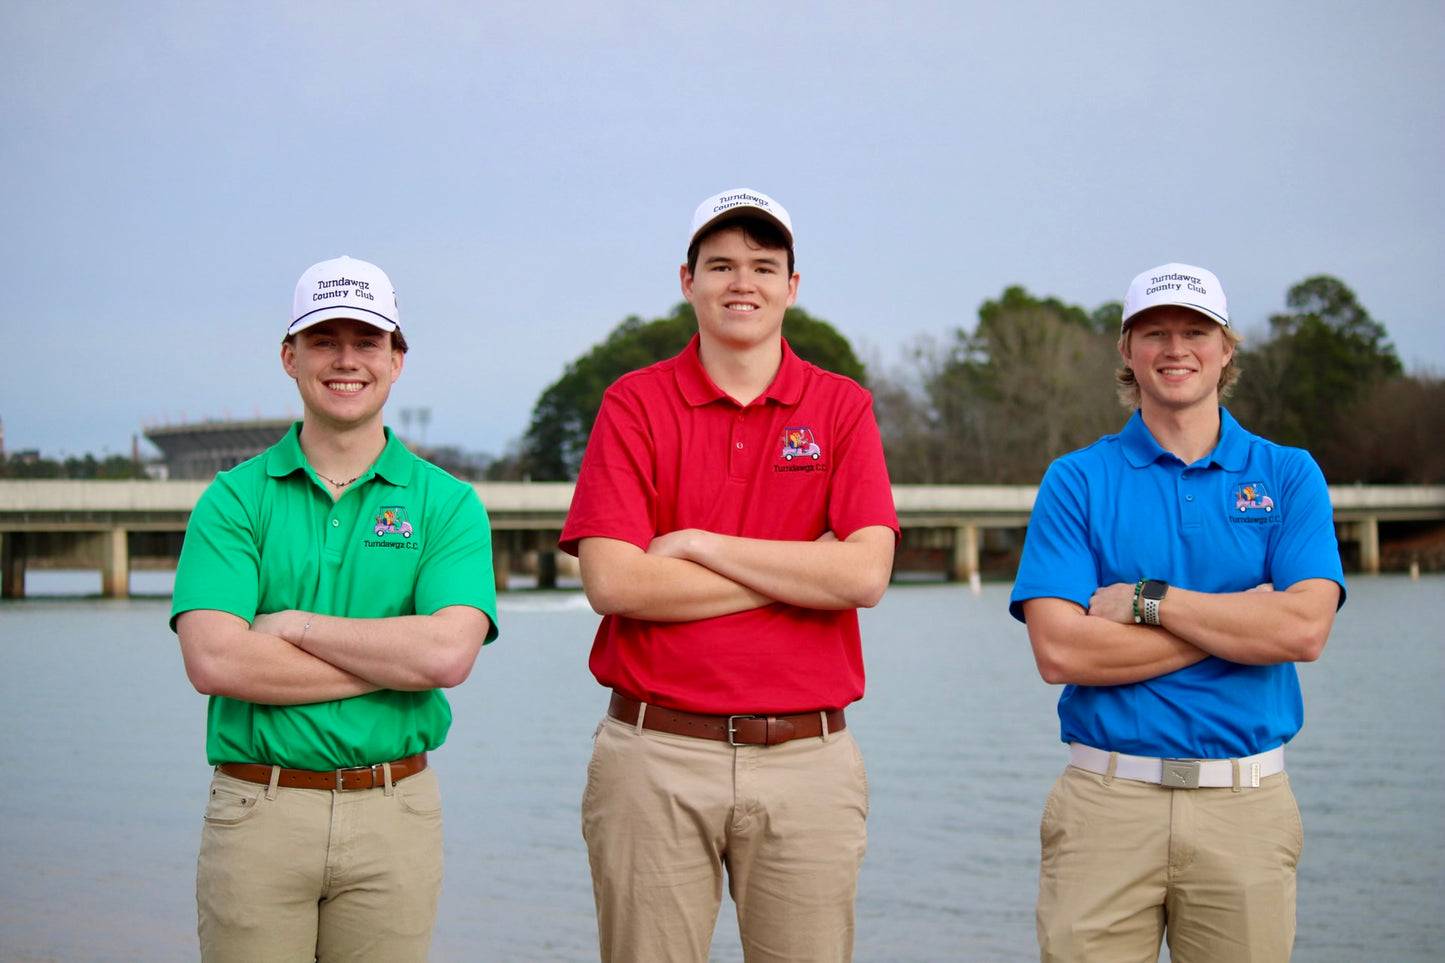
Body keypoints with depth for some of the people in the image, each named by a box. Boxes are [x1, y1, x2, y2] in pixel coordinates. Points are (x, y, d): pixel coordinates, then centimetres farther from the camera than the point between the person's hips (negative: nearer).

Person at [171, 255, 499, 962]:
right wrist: (395, 660, -11)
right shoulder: (234, 499, 3)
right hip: (255, 815, 0)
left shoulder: (448, 504, 3)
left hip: (395, 818, 1)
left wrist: (293, 625, -10)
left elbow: (448, 654, -12)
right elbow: (214, 661, -11)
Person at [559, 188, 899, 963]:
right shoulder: (635, 404, 3)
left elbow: (865, 574, -8)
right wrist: (800, 573, -8)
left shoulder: (843, 408, 6)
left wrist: (697, 543, -8)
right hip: (657, 755, -1)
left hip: (807, 760, 1)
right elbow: (610, 581, -10)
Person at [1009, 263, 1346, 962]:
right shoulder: (1076, 480, 3)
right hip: (1107, 800, -1)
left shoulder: (1288, 476, 7)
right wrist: (1239, 620, -9)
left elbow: (1304, 629, -9)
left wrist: (1148, 601, -10)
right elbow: (1059, 652, -10)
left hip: (1247, 806, 1)